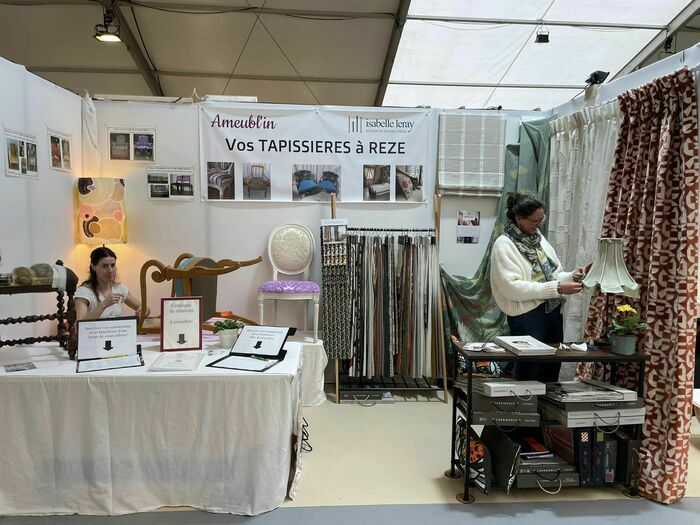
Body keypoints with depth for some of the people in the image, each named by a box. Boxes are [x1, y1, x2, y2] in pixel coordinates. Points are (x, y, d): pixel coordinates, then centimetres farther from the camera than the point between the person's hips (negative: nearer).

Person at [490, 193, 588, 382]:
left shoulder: (538, 238, 11)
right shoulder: (504, 245, -11)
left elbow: (552, 275, 15)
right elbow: (513, 287, -21)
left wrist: (573, 276, -5)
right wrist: (557, 288, -24)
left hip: (553, 311, 7)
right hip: (527, 317, -7)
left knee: (552, 369, 15)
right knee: (529, 374, 3)